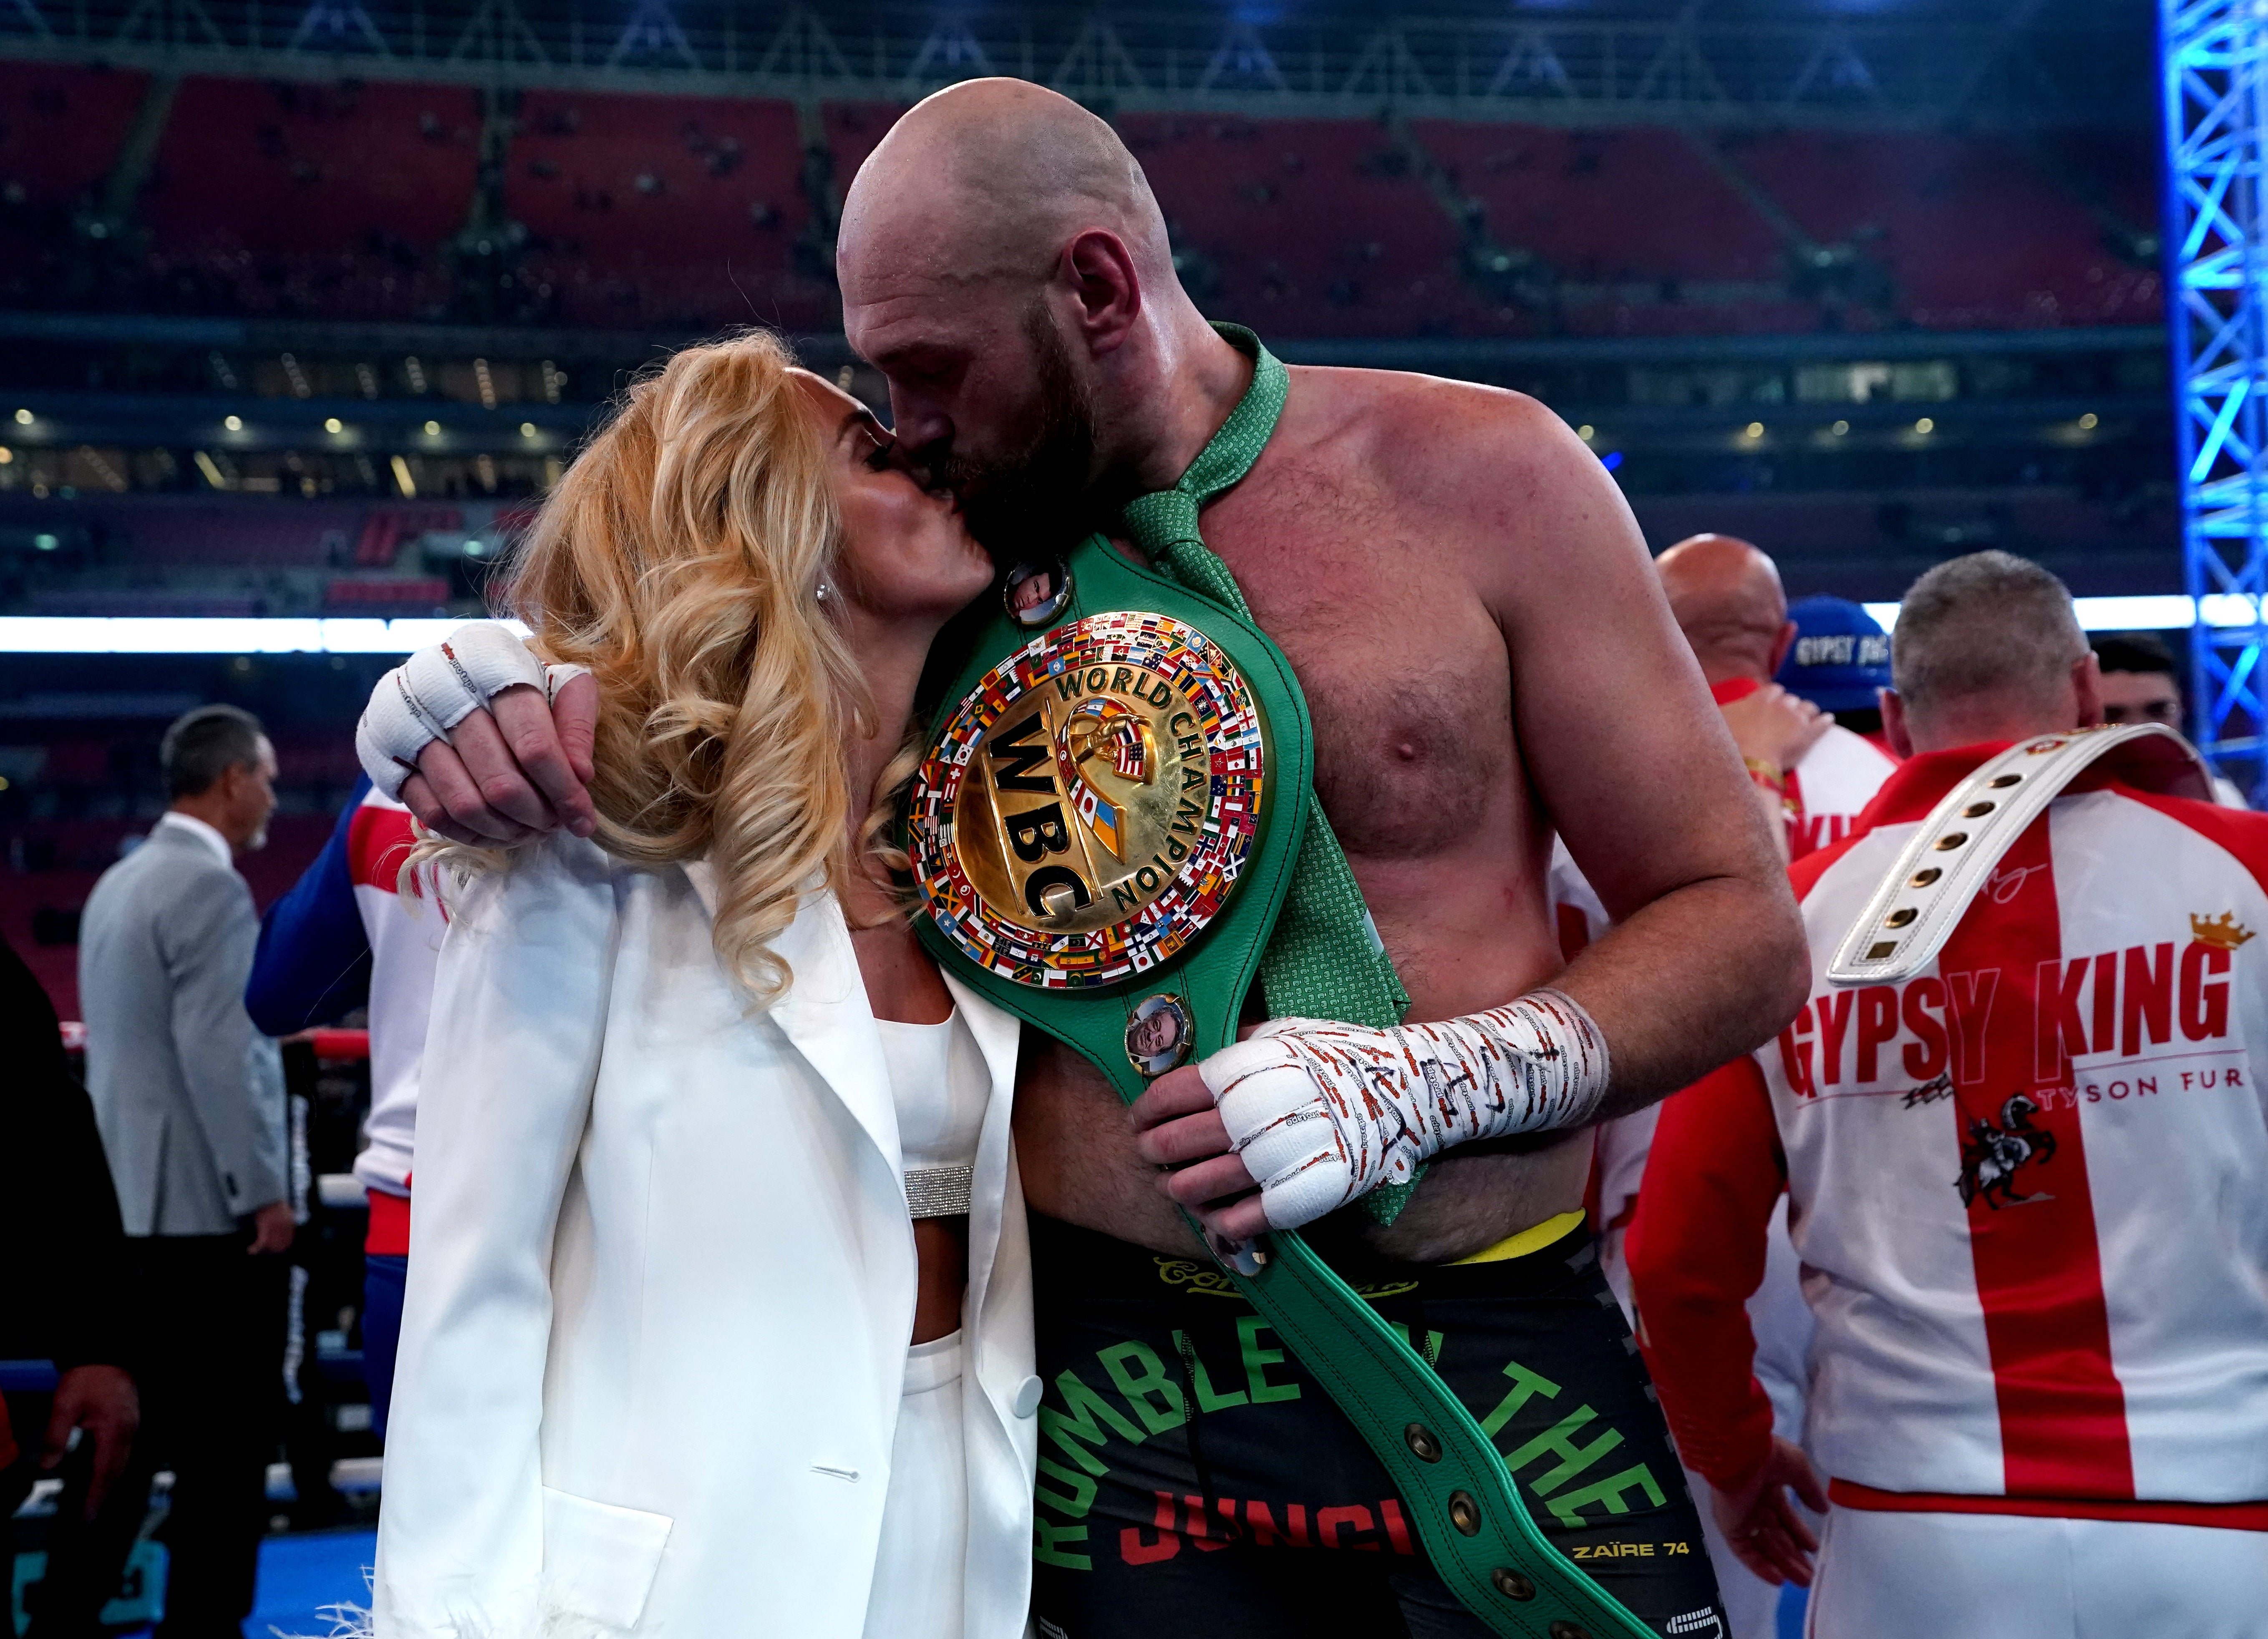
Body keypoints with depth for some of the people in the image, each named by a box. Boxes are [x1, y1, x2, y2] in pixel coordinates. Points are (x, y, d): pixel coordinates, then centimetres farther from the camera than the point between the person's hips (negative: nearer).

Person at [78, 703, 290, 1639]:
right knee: (231, 1434, -1)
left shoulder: (118, 883, 14)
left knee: (139, 1426, 14)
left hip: (130, 1200, 9)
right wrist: (266, 1191, -16)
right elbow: (215, 1054, -20)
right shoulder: (211, 887, -14)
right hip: (207, 1203, -9)